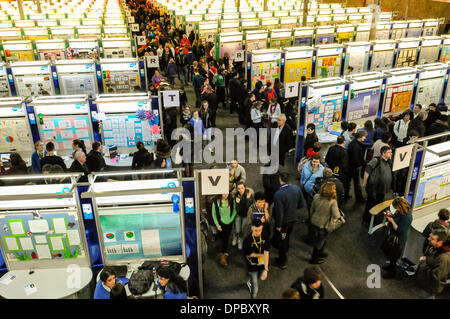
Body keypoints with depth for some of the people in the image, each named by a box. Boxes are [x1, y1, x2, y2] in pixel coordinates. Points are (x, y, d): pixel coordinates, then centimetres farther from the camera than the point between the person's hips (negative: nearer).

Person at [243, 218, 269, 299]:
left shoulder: (265, 237, -20)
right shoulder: (247, 240, -27)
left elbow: (266, 253, -22)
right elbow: (249, 254, -14)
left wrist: (266, 270, -26)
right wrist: (261, 255, -11)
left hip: (262, 264, 4)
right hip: (253, 266, -4)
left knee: (263, 277, 29)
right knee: (255, 288, 0)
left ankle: (250, 282, 60)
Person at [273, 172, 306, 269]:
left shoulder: (278, 194, -33)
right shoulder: (296, 188, -15)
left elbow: (279, 213, -27)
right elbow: (302, 204, -5)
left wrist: (278, 226, -13)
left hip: (283, 221, -6)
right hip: (293, 218, 6)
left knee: (281, 240, 16)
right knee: (287, 235, 31)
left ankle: (282, 262, 32)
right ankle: (285, 250, 58)